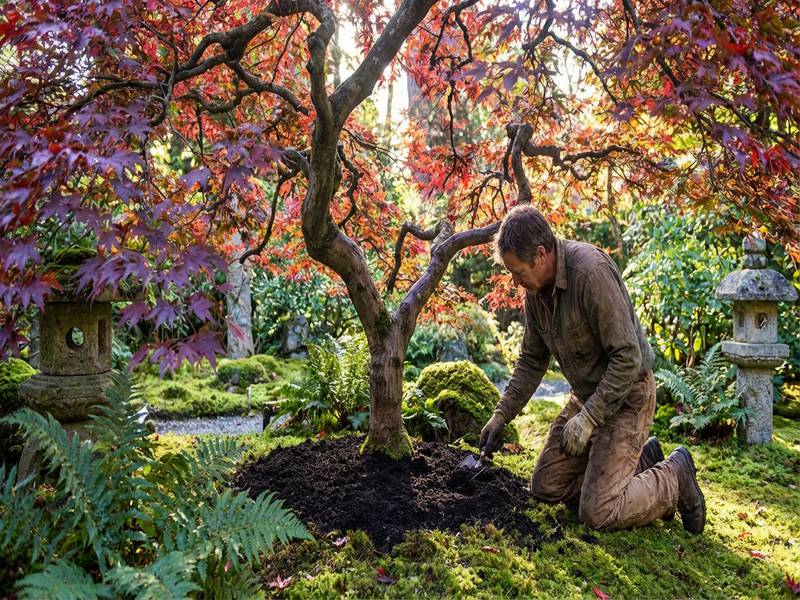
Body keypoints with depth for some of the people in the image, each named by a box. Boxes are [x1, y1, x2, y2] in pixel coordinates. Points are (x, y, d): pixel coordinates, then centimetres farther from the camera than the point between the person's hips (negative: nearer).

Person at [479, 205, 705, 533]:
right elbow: (532, 359, 9)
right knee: (546, 486, 9)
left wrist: (588, 419, -25)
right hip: (587, 396, 8)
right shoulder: (536, 288, -2)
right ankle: (640, 460, 20)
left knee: (598, 513, -12)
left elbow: (628, 357, -27)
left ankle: (674, 477, 12)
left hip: (627, 395, -8)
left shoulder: (591, 272, -29)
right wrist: (502, 414, 4)